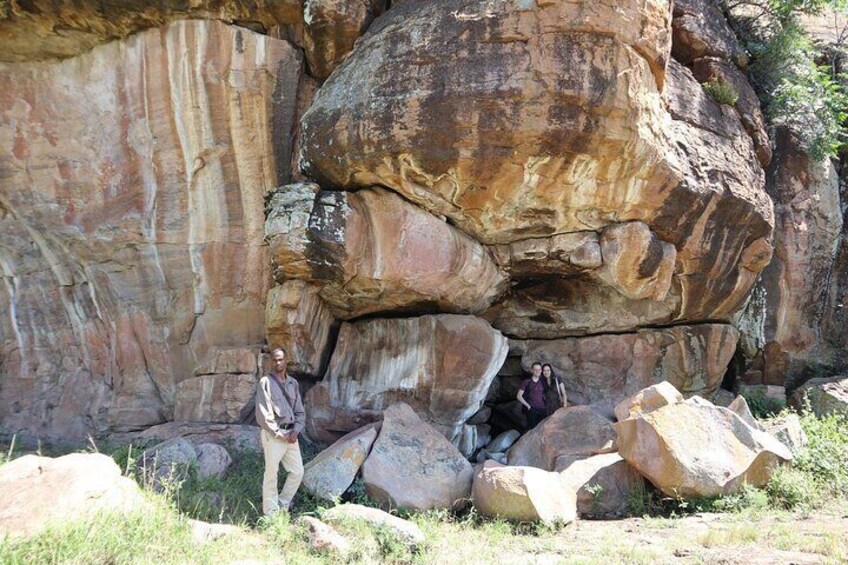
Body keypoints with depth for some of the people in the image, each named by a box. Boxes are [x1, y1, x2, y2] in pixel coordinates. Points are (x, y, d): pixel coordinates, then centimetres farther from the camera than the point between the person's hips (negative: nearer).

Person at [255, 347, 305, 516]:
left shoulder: (293, 383, 11)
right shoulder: (265, 382, -7)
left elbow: (300, 411, 13)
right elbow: (262, 414, -12)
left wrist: (296, 431, -4)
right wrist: (280, 434, -13)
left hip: (291, 435, 6)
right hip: (273, 436, -6)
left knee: (298, 471, 7)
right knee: (271, 475, 0)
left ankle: (283, 505, 24)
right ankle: (271, 514, 9)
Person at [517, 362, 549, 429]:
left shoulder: (543, 382, 13)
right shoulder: (526, 382, 2)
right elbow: (519, 396, 1)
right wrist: (528, 406, -4)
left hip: (542, 409, 4)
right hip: (532, 410, -4)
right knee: (532, 429, -9)